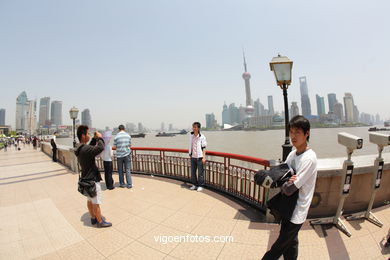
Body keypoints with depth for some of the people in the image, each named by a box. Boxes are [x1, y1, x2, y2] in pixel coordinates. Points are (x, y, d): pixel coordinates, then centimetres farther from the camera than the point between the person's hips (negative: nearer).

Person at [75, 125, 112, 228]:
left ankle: (93, 218, 37)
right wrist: (99, 138, -24)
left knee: (90, 200, 21)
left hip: (86, 179, 10)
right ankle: (100, 222, 19)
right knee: (96, 202, 5)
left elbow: (91, 149, 20)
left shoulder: (80, 149, 5)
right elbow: (101, 148, -42)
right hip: (92, 180, -10)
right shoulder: (85, 149, -27)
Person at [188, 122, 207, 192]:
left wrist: (204, 157, -10)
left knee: (200, 172, 3)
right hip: (193, 157, 5)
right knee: (193, 172, 12)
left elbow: (204, 148, -7)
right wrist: (190, 154, 15)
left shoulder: (202, 137, -9)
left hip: (199, 157, -5)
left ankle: (200, 185, 17)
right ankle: (194, 185, 28)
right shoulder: (191, 136, 6)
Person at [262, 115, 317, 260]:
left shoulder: (309, 158, -24)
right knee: (290, 243, 23)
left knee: (279, 247, 9)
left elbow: (289, 189, -26)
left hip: (296, 212, -7)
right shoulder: (292, 154, 0)